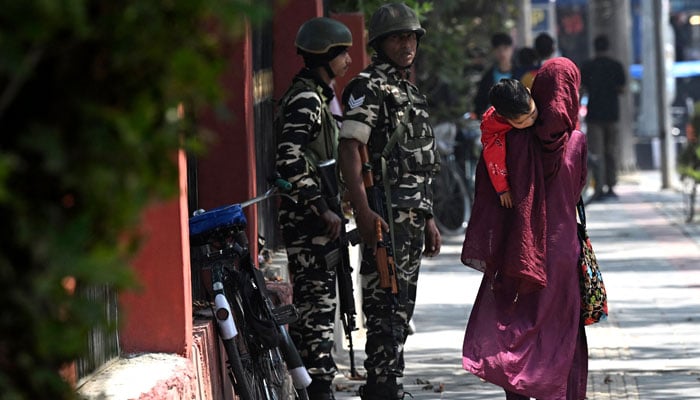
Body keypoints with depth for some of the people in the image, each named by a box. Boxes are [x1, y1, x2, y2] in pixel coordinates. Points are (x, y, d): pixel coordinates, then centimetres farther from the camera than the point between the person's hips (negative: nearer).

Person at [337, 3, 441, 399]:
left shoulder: (410, 91, 20)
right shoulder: (368, 87, -8)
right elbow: (350, 150, -18)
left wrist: (428, 219, 24)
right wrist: (363, 211, -28)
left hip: (413, 215, 9)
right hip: (386, 215, -9)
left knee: (402, 305, 12)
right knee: (387, 306, -12)